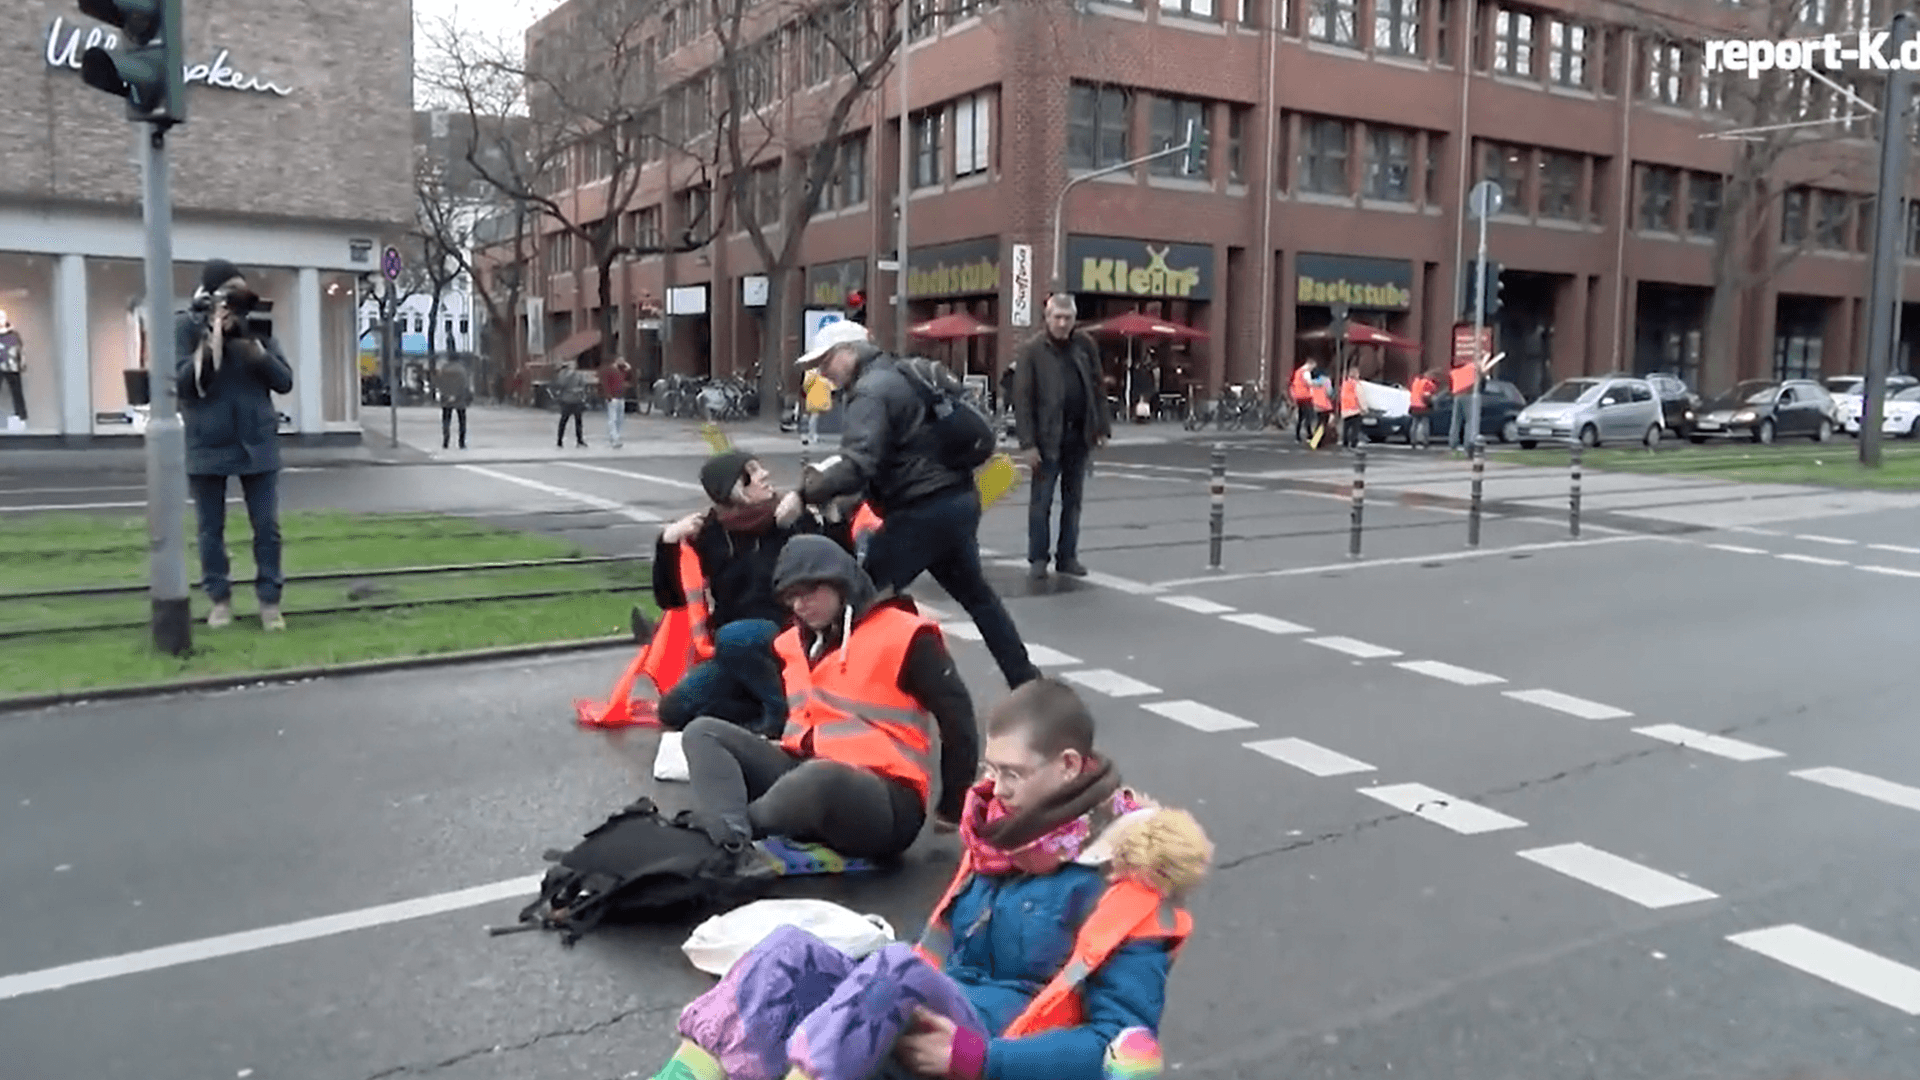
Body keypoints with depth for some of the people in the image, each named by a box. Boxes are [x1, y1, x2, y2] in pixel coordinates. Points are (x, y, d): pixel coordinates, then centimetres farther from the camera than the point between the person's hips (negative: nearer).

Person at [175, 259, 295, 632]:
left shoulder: (256, 326, 3)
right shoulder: (187, 327, -3)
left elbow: (284, 381, 0)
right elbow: (181, 381, -11)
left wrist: (258, 353, -17)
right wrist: (210, 345, -20)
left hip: (257, 441, 1)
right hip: (207, 444, -1)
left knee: (267, 527, 2)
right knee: (211, 529, 8)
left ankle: (270, 601, 10)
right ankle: (219, 599, 20)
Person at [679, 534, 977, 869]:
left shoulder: (904, 637, -8)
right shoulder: (795, 642, 15)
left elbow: (957, 719, -6)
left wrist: (952, 809, -1)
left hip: (887, 804, -8)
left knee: (820, 778, -43)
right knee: (703, 732, -6)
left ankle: (715, 828, -18)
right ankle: (735, 848, -32)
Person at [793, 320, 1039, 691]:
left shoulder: (870, 392, -14)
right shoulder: (896, 374, 17)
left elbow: (858, 468, -27)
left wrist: (807, 492, -21)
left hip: (924, 510, -10)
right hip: (957, 498, 10)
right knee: (975, 592, 22)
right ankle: (1025, 680, 29)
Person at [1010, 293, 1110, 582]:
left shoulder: (1084, 345, 5)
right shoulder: (1032, 350, -6)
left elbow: (1096, 389, 10)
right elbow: (1022, 399, -9)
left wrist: (1101, 427, 4)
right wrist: (1028, 443, -14)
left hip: (1079, 435, 4)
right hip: (1048, 437, -4)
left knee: (1073, 500, 10)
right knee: (1041, 501, 1)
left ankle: (1067, 557, 19)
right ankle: (1037, 560, 9)